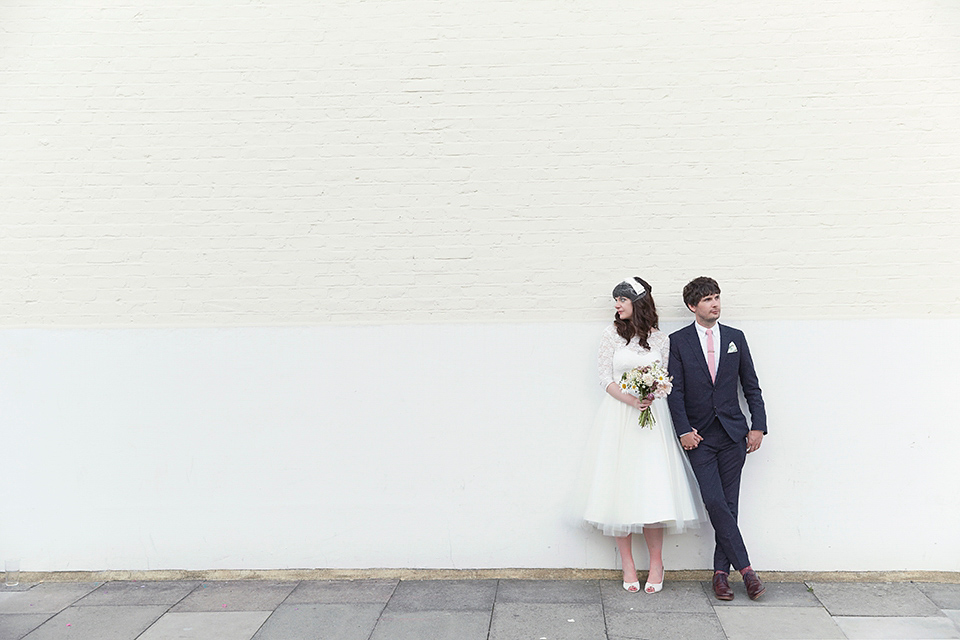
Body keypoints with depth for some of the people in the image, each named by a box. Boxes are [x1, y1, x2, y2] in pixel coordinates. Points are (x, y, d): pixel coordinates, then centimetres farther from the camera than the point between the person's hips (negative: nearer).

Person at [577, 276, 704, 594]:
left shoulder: (660, 339, 6)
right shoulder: (611, 335, 4)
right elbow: (606, 379, 0)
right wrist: (631, 399, -14)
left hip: (652, 418, 0)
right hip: (617, 418, 0)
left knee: (651, 491, -4)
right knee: (619, 488, 0)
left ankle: (656, 563, 11)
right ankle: (627, 565, 11)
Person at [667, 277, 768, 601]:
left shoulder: (735, 338, 8)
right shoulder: (678, 341, 1)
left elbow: (751, 386, 10)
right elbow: (675, 391, -3)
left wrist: (758, 426, 3)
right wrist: (684, 430, -11)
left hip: (733, 432, 2)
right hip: (699, 435, -2)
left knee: (729, 504, 3)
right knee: (714, 501, -10)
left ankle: (721, 571, 12)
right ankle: (744, 567, 1)